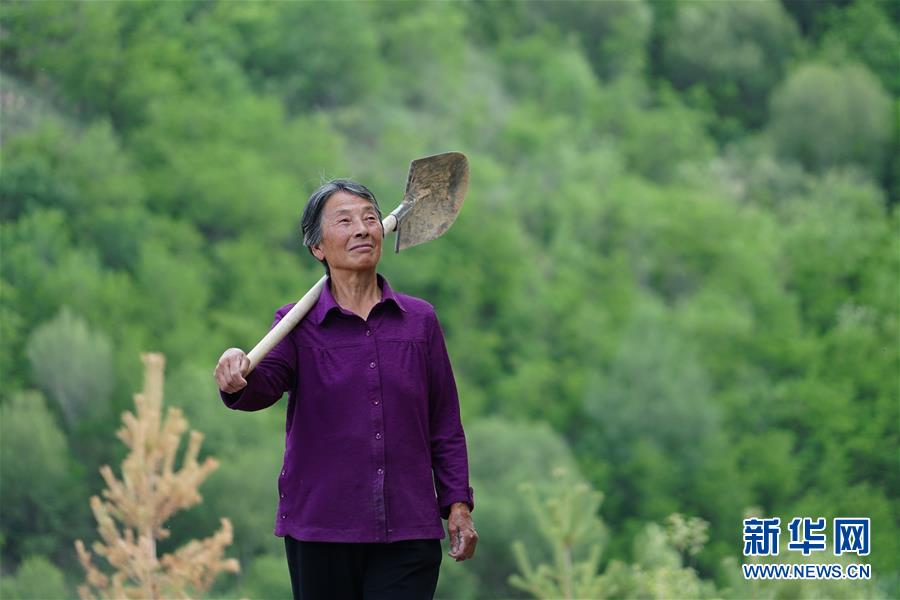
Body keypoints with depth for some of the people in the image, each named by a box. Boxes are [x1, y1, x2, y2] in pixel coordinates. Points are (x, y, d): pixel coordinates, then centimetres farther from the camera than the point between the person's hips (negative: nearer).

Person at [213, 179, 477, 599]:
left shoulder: (420, 320, 9)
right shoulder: (298, 325, 4)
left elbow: (445, 424, 12)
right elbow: (264, 383, -16)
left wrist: (457, 504, 4)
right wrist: (237, 380, -39)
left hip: (409, 534, 1)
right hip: (320, 533, -1)